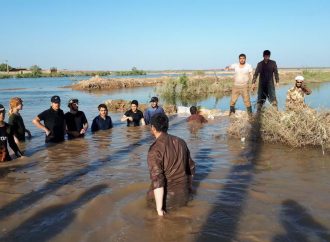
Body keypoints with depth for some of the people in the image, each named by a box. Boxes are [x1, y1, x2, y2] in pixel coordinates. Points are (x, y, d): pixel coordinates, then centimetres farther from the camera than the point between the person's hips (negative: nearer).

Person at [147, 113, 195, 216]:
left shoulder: (155, 149, -19)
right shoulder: (181, 142, 2)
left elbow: (157, 180, -24)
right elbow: (191, 168, 11)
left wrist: (159, 210, -18)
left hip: (166, 198, -6)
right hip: (184, 196, 6)